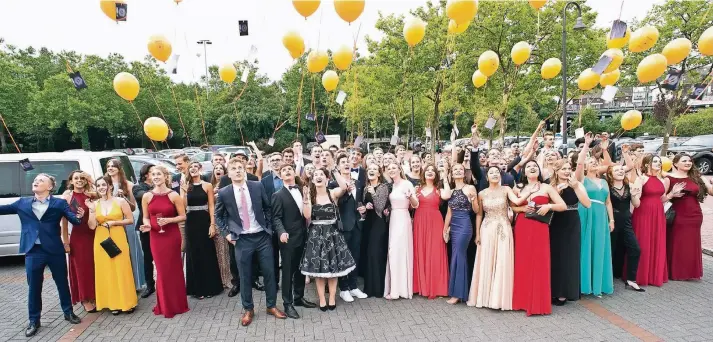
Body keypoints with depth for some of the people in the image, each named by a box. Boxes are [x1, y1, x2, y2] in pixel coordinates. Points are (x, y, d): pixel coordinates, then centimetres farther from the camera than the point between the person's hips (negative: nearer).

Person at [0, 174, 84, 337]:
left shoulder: (59, 203, -2)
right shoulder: (22, 203, 8)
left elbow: (74, 220, -10)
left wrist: (79, 216, -32)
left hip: (55, 250, -2)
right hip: (33, 251, 2)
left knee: (62, 283, 11)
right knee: (34, 287, 11)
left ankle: (68, 312, 29)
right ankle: (34, 321, 26)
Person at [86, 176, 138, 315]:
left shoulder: (121, 201, -2)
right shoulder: (94, 204, 4)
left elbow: (130, 220, -1)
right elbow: (92, 226, -1)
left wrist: (114, 222, -12)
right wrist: (92, 210, -11)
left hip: (118, 239, -3)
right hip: (101, 241, 3)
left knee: (121, 269, 1)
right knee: (106, 271, 6)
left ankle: (127, 302, 13)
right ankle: (113, 303, 16)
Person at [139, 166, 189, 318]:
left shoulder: (174, 195, -7)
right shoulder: (147, 196, 1)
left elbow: (183, 216, -4)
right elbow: (145, 217, 9)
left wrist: (168, 220, -19)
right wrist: (147, 225, -12)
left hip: (172, 236, -2)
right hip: (155, 237, 3)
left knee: (174, 268, 7)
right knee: (162, 270, 12)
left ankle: (176, 304, 24)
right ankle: (165, 305, 28)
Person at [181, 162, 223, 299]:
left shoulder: (207, 186, -1)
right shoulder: (185, 186, 5)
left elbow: (211, 206, -3)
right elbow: (183, 206, -3)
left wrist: (212, 224, -9)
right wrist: (184, 191, -13)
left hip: (204, 221, -2)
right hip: (191, 222, 2)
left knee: (207, 253, 5)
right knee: (194, 254, 9)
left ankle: (210, 287, 18)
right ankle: (197, 288, 20)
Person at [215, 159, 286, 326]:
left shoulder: (257, 186, -3)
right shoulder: (224, 193, -5)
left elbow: (267, 208, 9)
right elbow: (218, 216, 9)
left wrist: (269, 228, 3)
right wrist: (227, 233, 0)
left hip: (262, 236, 1)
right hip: (242, 240, -1)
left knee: (269, 272, 8)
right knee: (245, 277, 9)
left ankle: (271, 306, 27)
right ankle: (248, 309, 29)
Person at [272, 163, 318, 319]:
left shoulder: (302, 191, 11)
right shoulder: (278, 195, -4)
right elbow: (276, 217, -11)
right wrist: (281, 232, -28)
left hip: (303, 237, 5)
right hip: (289, 238, -5)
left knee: (301, 269, 16)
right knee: (288, 271, 4)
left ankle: (299, 297, 32)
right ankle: (288, 304, 16)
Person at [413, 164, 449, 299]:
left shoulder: (438, 189, 5)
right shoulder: (418, 188, 11)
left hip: (434, 223, -2)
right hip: (420, 222, 2)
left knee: (434, 253, 0)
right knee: (420, 253, 5)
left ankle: (435, 287, 10)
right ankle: (422, 286, 16)